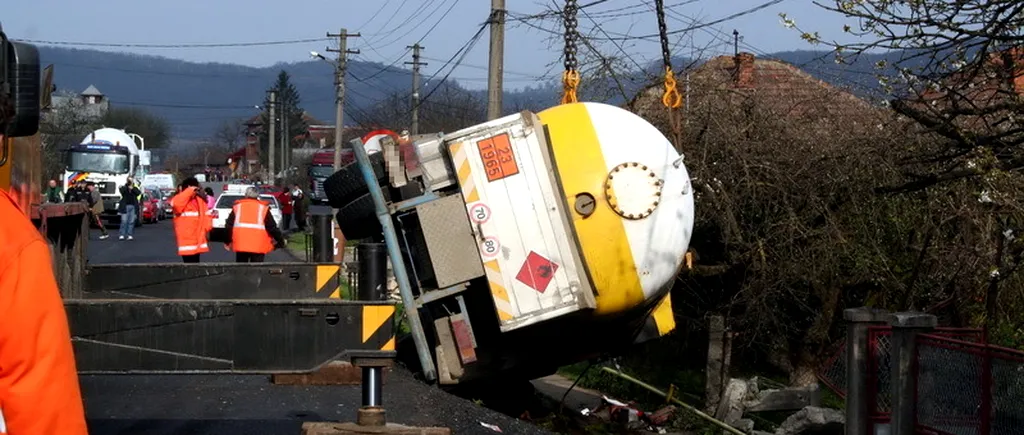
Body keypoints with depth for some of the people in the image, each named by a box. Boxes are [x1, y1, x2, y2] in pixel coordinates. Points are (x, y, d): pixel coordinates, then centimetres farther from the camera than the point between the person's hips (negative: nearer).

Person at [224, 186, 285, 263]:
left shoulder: (237, 206, 10)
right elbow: (272, 227, 2)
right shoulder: (263, 208, 4)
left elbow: (229, 226, 12)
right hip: (258, 246, -2)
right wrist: (281, 241, 12)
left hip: (240, 245, 2)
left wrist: (227, 241, 22)